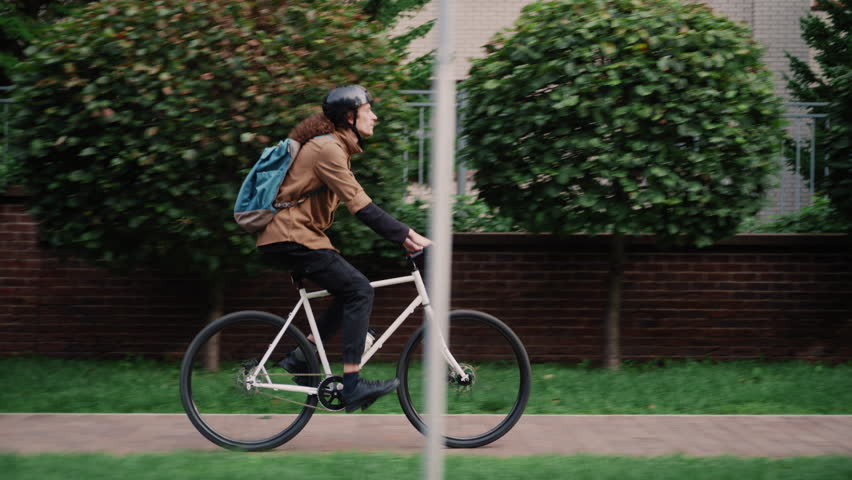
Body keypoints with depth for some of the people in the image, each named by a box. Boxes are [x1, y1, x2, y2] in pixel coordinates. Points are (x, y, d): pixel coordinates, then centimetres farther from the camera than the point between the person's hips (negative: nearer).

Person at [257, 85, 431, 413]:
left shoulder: (336, 147, 17)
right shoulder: (327, 148, -16)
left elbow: (361, 205, 16)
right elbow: (361, 207, -22)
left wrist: (402, 235, 8)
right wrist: (406, 235, -20)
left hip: (294, 237, 10)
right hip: (290, 238, -10)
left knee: (352, 293, 9)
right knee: (359, 291, -15)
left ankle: (301, 357, 10)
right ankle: (352, 385, -17)